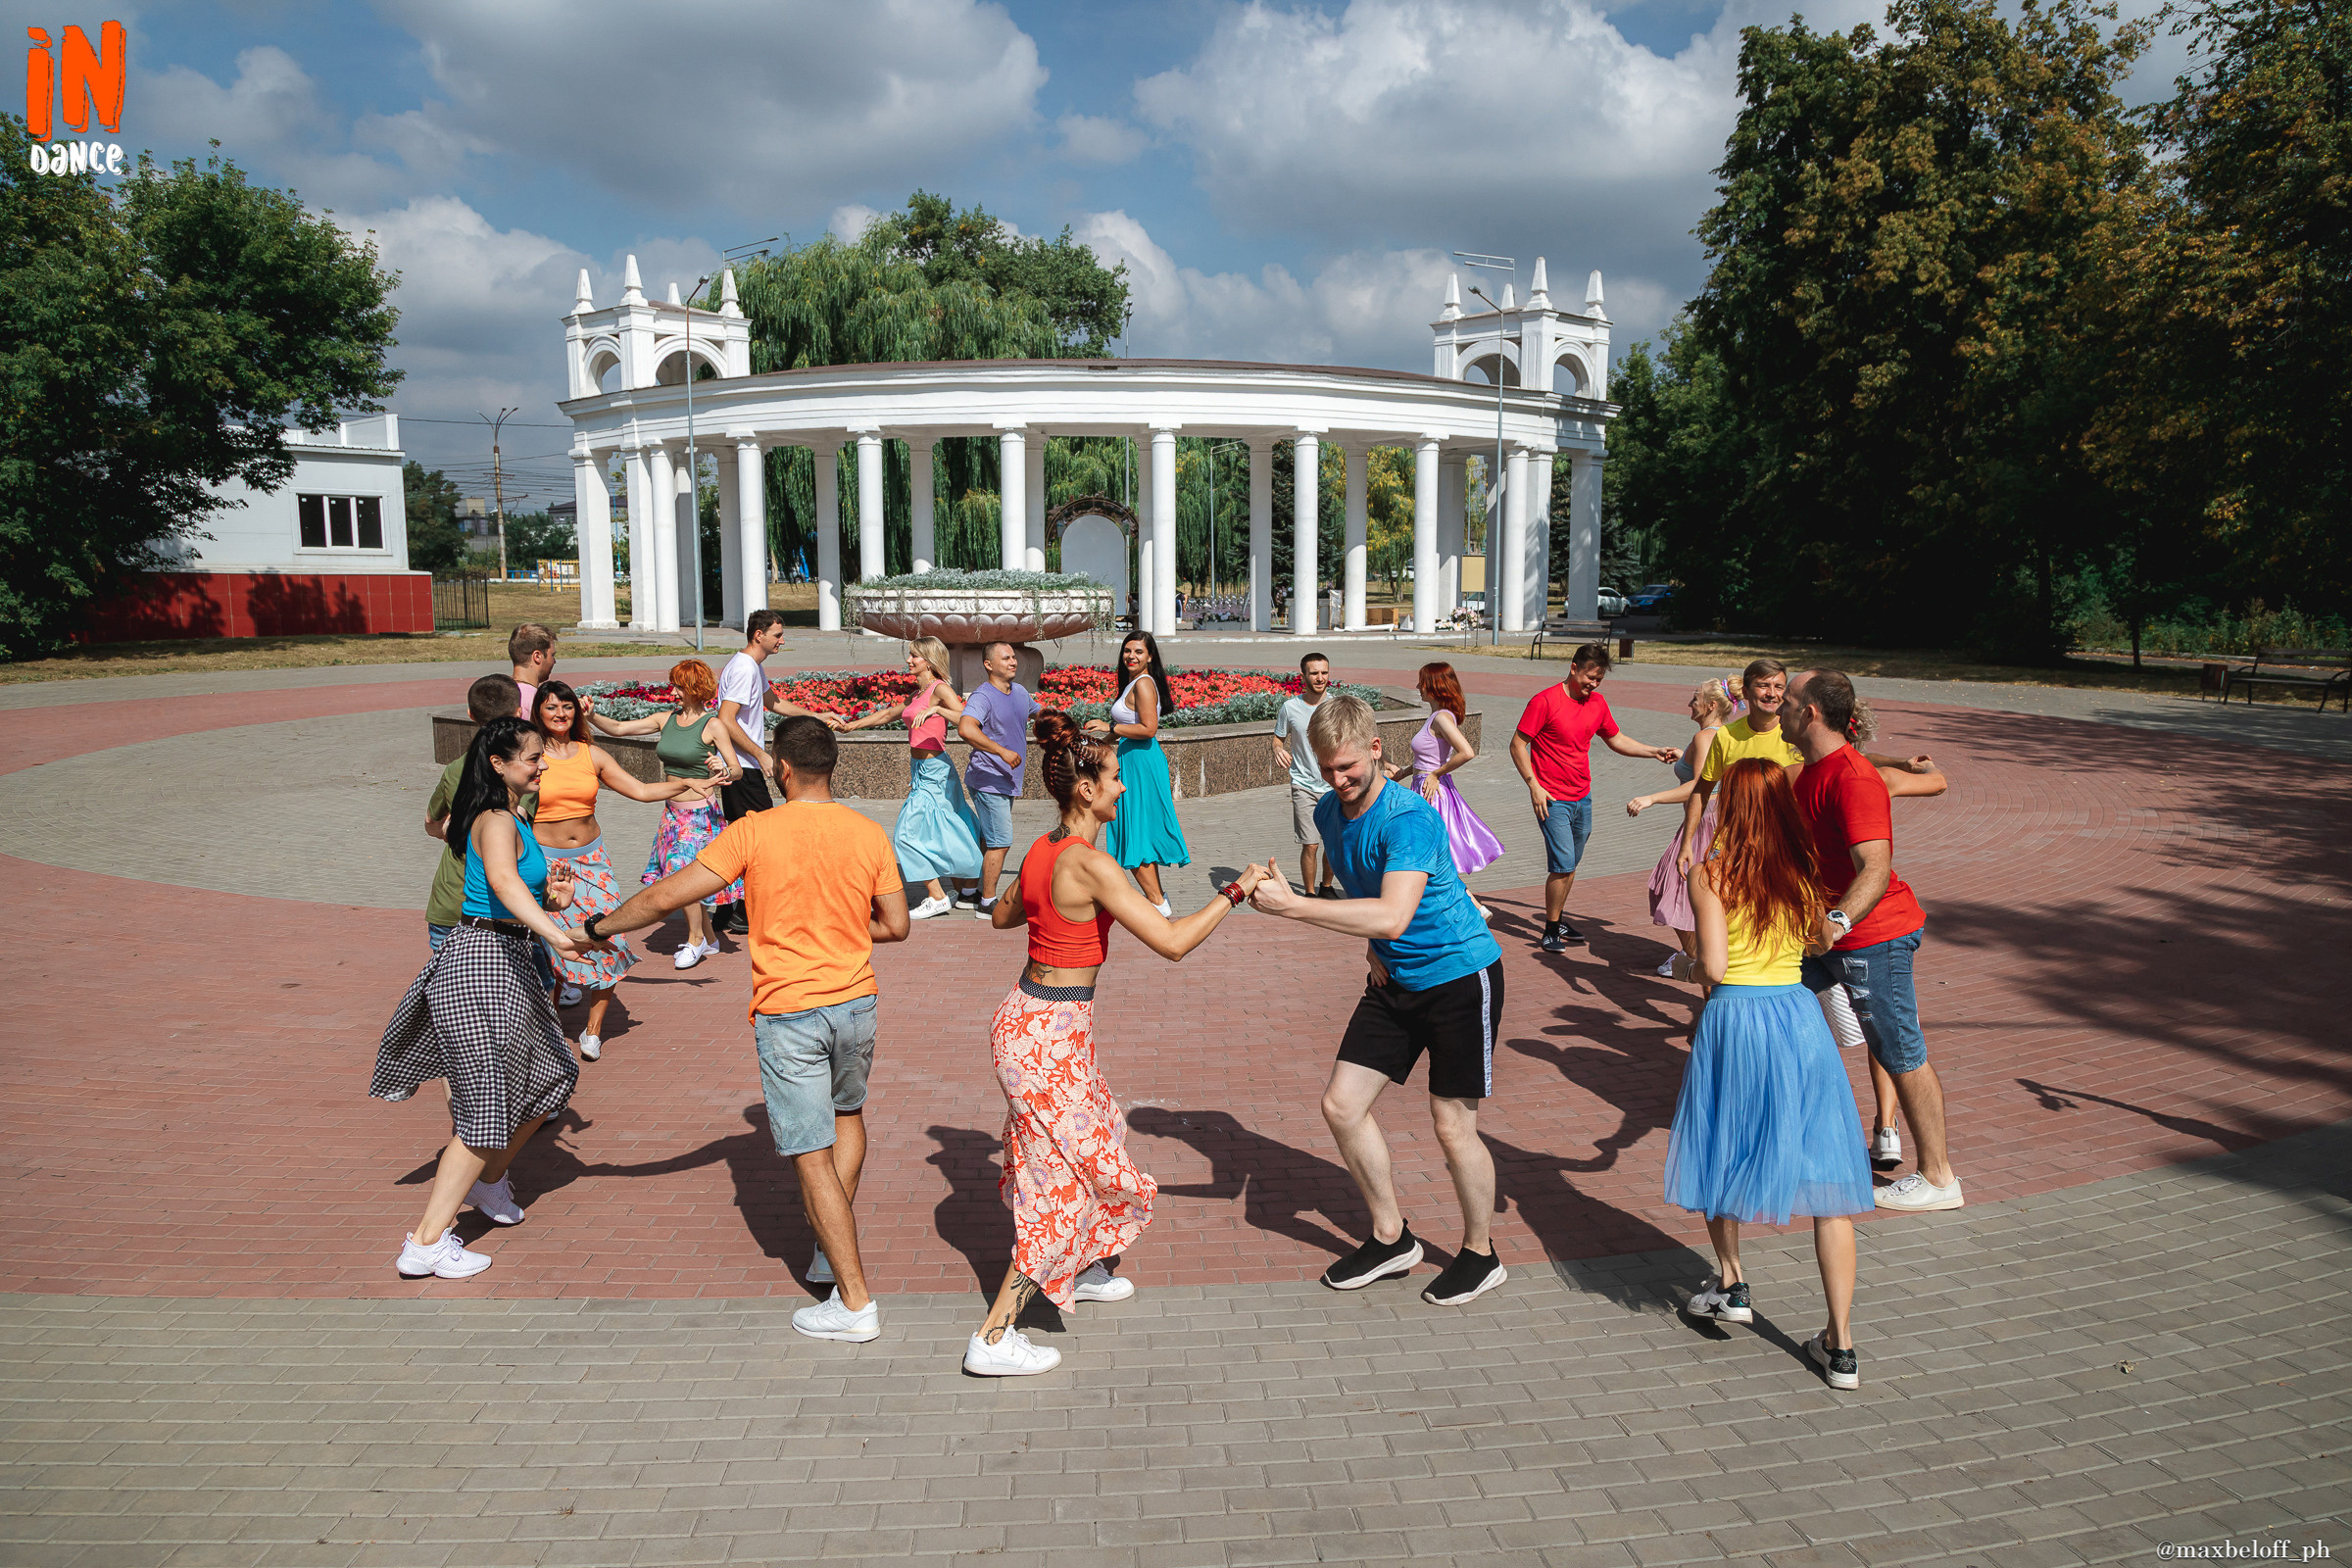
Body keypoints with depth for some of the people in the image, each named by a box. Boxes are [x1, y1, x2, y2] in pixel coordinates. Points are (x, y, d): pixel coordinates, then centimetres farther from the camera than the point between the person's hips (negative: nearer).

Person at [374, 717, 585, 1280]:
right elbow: (502, 879, -38)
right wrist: (554, 932, -50)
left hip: (508, 959, 10)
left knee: (546, 1078, 21)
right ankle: (426, 1242, 3)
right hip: (483, 961, -10)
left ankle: (489, 1180, 40)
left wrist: (551, 897, 3)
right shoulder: (496, 821, -17)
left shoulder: (510, 818, 15)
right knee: (488, 1106, -4)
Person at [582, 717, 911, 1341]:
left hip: (788, 1014, -4)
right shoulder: (869, 833, -3)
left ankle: (855, 1302, 6)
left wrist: (601, 926, 6)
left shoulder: (754, 833, -12)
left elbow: (667, 896, -10)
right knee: (848, 1113, 30)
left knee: (813, 1157, 2)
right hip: (856, 1004, 4)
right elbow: (896, 925, 3)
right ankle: (832, 1248, 29)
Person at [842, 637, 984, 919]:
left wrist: (936, 709, -30)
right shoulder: (917, 694, 16)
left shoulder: (940, 690, -10)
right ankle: (963, 891, 21)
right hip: (920, 769, 8)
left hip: (933, 771, -8)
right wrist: (853, 725, 31)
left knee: (910, 833, -7)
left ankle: (937, 898, 0)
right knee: (939, 835, 12)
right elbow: (888, 714, 30)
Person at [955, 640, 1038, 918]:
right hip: (988, 780, -9)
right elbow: (965, 728, -36)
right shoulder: (983, 696, -18)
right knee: (1000, 842, -8)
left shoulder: (1020, 691, 11)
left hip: (1008, 781, 9)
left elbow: (1039, 713, 33)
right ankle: (988, 903, 1)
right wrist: (1003, 751, -38)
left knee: (988, 840, 17)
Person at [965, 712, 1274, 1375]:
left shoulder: (1042, 850, 4)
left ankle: (1080, 1273, 48)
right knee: (1069, 1178, 3)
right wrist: (1235, 890, -15)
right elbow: (1171, 942, -25)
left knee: (1093, 1133, 27)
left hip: (1025, 1016, 9)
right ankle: (993, 1338, 7)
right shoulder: (1091, 864, -23)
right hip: (1051, 1035, -9)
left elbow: (1002, 915, 23)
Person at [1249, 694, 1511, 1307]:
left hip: (1460, 975, -8)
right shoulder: (1329, 813, 0)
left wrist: (1292, 905, -38)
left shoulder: (1410, 819, -26)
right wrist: (1372, 950, 3)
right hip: (1396, 978, 8)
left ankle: (1481, 1255, 22)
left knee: (1452, 1126, -1)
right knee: (1341, 1105, 3)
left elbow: (1393, 916, -38)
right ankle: (1392, 1238, 21)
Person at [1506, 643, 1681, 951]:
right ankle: (1550, 932, 1)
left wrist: (1655, 752, 12)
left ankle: (1558, 920, 27)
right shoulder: (1546, 701, -12)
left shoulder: (1597, 703, 8)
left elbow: (1616, 740, 22)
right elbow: (1517, 744, -9)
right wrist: (1533, 785, -16)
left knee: (1570, 865, 12)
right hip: (1553, 799, -6)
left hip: (1583, 798, 6)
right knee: (1563, 865, -10)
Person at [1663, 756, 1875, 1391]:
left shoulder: (1712, 872, -8)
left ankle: (1731, 1286, 36)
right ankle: (1841, 1346, 5)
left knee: (1725, 1154, 21)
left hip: (1734, 1018, -3)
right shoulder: (1802, 870, 4)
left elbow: (1713, 966, -12)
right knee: (1825, 1176, 5)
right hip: (1799, 1016, 3)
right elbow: (1820, 943, 15)